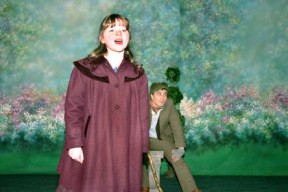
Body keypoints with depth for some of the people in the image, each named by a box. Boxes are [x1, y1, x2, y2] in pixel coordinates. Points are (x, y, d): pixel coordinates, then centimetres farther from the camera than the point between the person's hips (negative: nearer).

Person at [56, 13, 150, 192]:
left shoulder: (138, 74, 9)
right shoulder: (84, 69, 2)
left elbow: (143, 114, 8)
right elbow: (73, 108, -2)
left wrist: (141, 150, 4)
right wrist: (74, 143, -10)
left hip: (125, 150, 2)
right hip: (90, 148, -2)